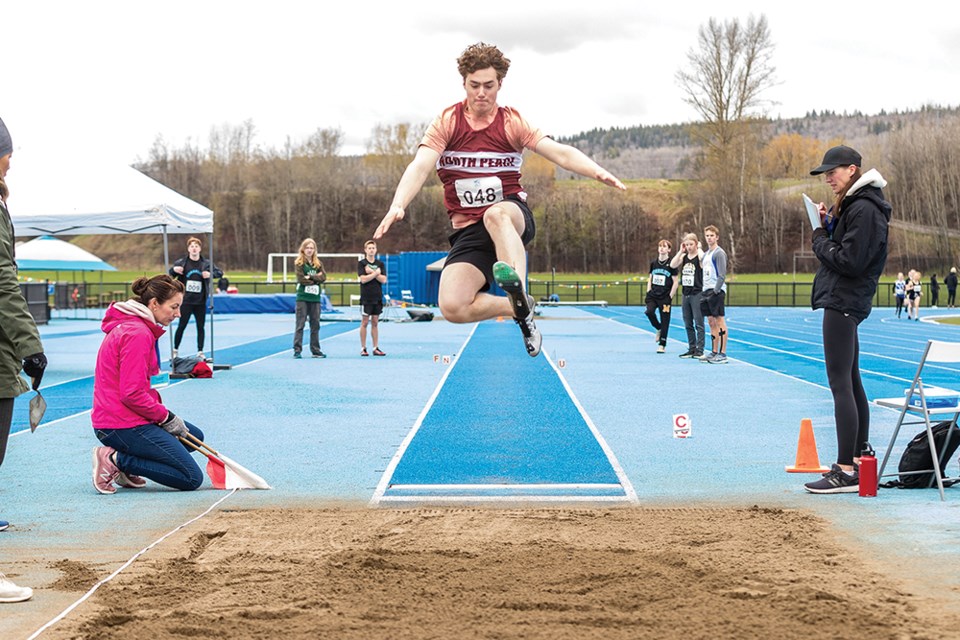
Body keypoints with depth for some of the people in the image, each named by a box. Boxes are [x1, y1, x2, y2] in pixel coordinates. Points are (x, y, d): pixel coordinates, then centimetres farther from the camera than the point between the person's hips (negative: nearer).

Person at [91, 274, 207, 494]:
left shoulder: (129, 326, 14)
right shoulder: (138, 334, -19)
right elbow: (132, 394, -23)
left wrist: (163, 413, 8)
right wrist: (166, 417, -10)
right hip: (122, 425, -10)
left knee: (194, 436, 21)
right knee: (192, 478, -9)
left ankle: (124, 463, 9)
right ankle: (115, 459, -10)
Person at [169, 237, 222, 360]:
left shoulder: (206, 263, 4)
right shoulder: (181, 263, 0)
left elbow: (220, 273, 10)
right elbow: (170, 275, 7)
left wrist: (210, 274, -11)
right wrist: (174, 269, -16)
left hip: (200, 302, 2)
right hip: (186, 301, -2)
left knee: (201, 327, 6)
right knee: (181, 326, 0)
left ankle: (200, 352, 15)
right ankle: (175, 351, 12)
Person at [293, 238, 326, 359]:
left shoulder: (318, 263, 12)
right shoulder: (299, 263, -1)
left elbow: (323, 277, -1)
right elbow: (301, 279, -11)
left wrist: (311, 277, -13)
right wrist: (316, 279, -7)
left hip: (315, 298, 4)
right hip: (302, 297, -4)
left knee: (315, 325, 8)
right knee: (300, 324, -4)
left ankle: (315, 350, 14)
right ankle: (297, 350, -3)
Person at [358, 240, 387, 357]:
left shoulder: (380, 264, 9)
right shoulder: (361, 263, -1)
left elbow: (383, 279, -3)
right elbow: (363, 279, -13)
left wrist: (371, 272, -12)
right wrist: (376, 273, -11)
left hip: (377, 298, 3)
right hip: (366, 298, -3)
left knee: (375, 323, 7)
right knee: (364, 322, -2)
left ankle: (376, 348, 9)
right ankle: (363, 348, 4)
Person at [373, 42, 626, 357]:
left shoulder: (512, 122, 3)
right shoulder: (448, 121, 2)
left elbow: (561, 153, -9)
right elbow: (420, 166, -12)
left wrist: (596, 171, -29)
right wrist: (397, 206, -31)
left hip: (513, 216, -1)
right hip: (468, 230, 1)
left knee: (496, 214, -41)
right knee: (452, 306, -23)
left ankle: (518, 289, -56)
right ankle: (519, 309, 0)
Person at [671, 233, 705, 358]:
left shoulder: (700, 256, -5)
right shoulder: (683, 257, 11)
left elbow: (703, 258, -29)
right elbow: (672, 265, -3)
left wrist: (699, 248, -12)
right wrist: (681, 251, -2)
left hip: (697, 294, -7)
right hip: (686, 294, 7)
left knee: (698, 323, -6)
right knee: (688, 324, 11)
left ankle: (699, 350, -3)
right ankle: (691, 349, 19)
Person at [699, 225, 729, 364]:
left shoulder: (719, 253, -8)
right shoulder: (705, 254, 19)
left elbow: (722, 275, -14)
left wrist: (715, 291, -20)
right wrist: (704, 291, 14)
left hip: (717, 290, -9)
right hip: (707, 291, 9)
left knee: (719, 320, -7)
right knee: (711, 322, 10)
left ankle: (722, 354, -7)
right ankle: (714, 352, 15)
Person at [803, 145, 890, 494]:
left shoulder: (864, 210, -16)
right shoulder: (851, 205, 17)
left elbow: (849, 261, -21)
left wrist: (820, 238, -8)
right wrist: (829, 225, 3)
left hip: (844, 302, -11)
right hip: (843, 302, 11)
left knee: (841, 384, -12)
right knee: (851, 382, 15)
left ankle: (846, 472, -12)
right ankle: (858, 460, 22)